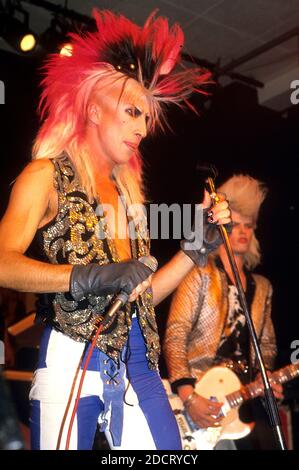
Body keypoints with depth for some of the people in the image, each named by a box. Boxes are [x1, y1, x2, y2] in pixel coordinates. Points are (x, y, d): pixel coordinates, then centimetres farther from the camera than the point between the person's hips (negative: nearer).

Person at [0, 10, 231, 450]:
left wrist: (198, 247, 10)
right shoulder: (47, 175, 1)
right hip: (72, 359, -5)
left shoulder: (126, 191, 17)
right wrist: (86, 277, -29)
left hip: (135, 360, 6)